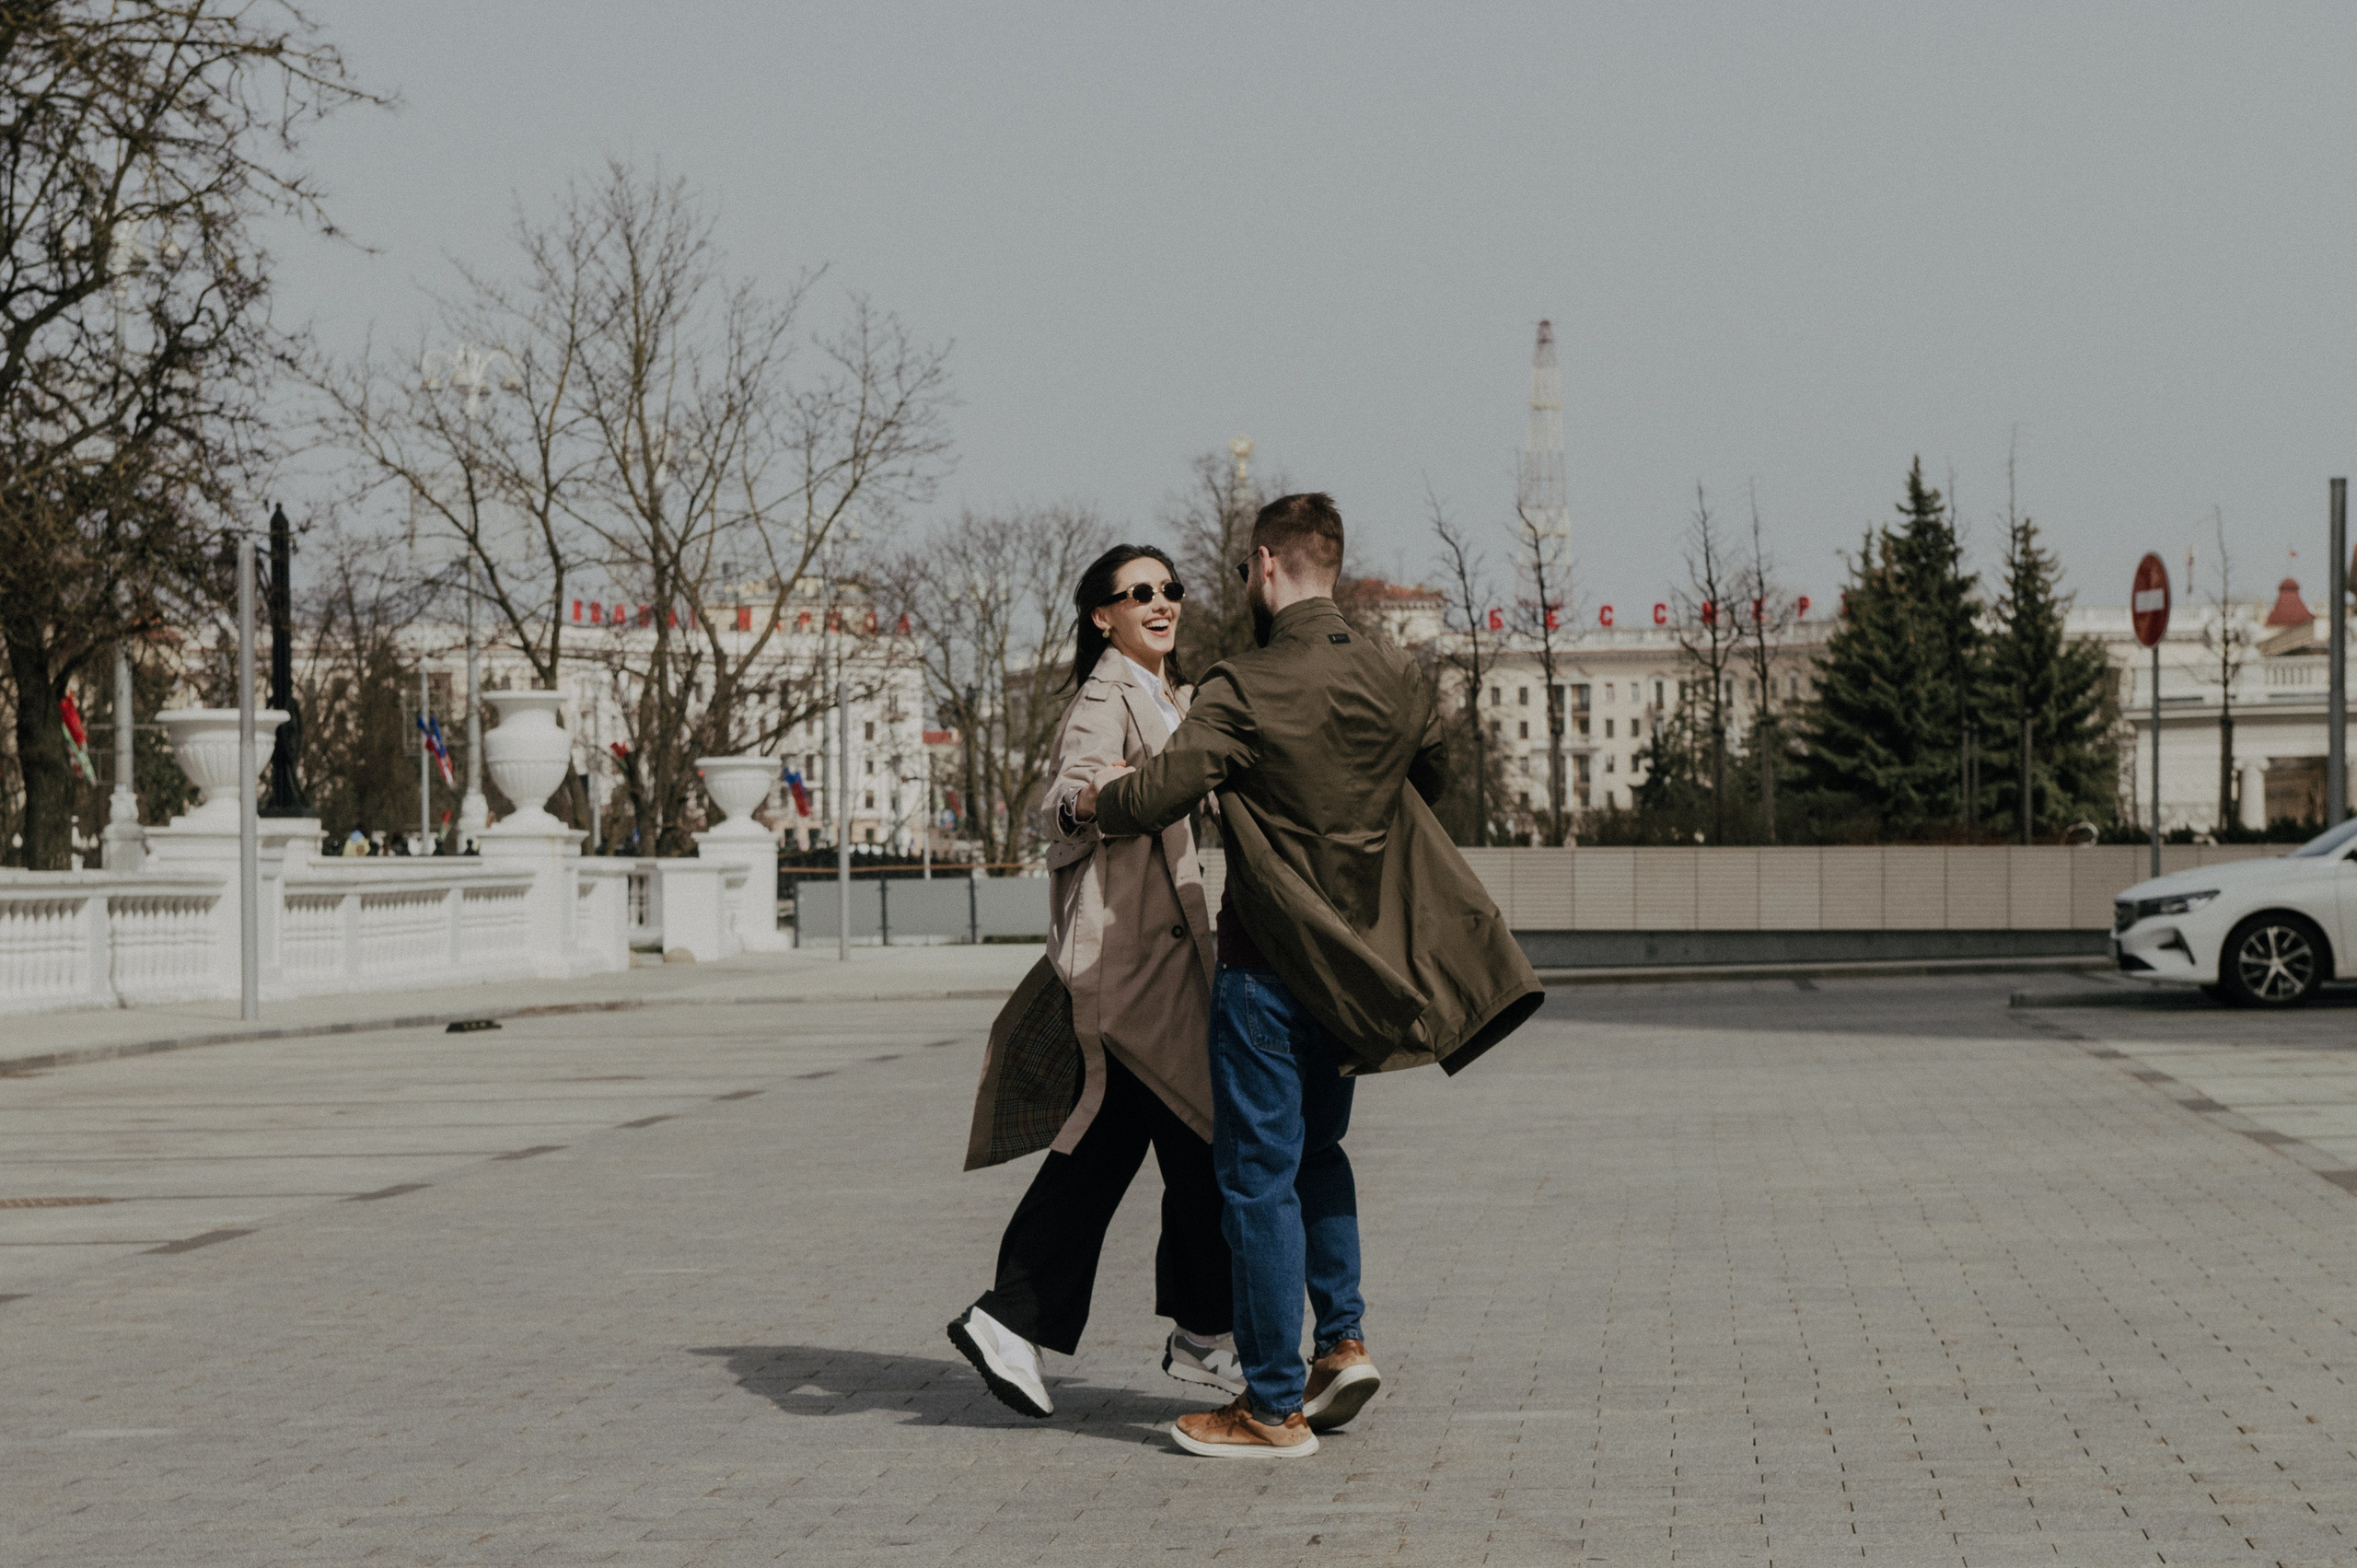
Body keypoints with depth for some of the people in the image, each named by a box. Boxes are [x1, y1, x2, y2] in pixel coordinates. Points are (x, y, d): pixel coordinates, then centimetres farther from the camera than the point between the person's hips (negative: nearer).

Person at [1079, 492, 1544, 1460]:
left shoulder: (1244, 689, -17)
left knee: (1260, 1176, 1)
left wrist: (1096, 802, -4)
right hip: (1356, 962, 6)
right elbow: (1428, 782, 19)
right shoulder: (1394, 679, 3)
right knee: (1316, 1149, 24)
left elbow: (1160, 794, -25)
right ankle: (1344, 1337, 15)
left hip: (1268, 963, -6)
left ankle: (1273, 1405, 4)